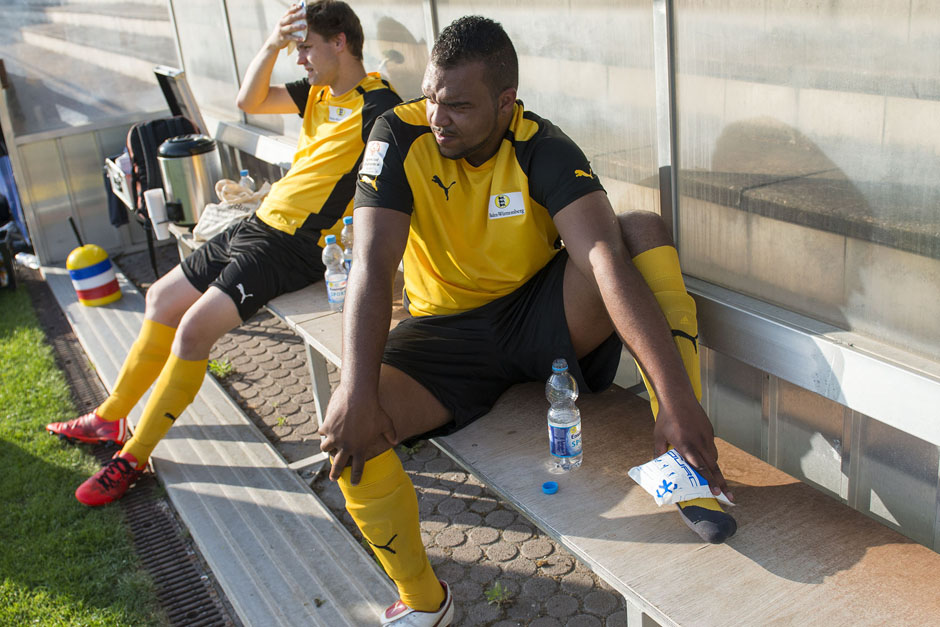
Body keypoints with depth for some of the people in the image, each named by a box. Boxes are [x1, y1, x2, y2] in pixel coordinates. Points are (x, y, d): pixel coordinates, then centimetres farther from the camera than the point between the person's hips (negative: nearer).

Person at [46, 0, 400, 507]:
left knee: (194, 327, -19)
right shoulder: (318, 92, 14)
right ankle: (109, 417, 31)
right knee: (163, 296, 15)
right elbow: (249, 101, 11)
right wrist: (272, 45, -3)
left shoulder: (377, 106, -13)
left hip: (298, 245, -10)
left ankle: (134, 456, -1)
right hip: (260, 224, 10)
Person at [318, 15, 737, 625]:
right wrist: (357, 391, -36)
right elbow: (373, 264, -23)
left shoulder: (543, 148, -18)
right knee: (348, 434, -23)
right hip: (448, 329, 1)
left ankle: (685, 462, -23)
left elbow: (607, 257, -32)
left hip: (542, 313, 0)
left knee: (645, 231, -24)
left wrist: (677, 398, -42)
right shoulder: (402, 135, -15)